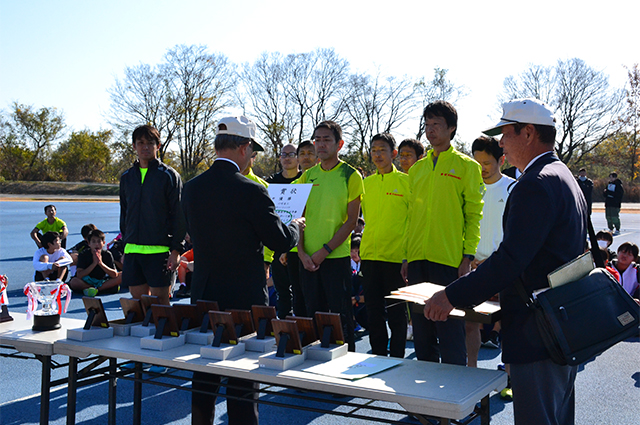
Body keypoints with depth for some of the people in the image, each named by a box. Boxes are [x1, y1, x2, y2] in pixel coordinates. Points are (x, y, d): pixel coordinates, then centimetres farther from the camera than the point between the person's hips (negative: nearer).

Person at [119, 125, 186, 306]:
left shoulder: (169, 176, -2)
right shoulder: (127, 177, 13)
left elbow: (179, 215, -5)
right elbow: (124, 214, 20)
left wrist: (177, 250, -10)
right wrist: (125, 246, 14)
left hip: (160, 250, -5)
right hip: (133, 250, 5)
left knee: (160, 302, -1)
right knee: (137, 302, 8)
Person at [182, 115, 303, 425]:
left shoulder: (191, 188, 0)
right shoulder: (251, 191, -17)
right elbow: (281, 242, -11)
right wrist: (295, 226, 11)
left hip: (203, 296, 6)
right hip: (244, 297, -5)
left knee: (203, 378, 17)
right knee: (243, 381, 6)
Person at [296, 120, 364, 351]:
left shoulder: (350, 175, -4)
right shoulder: (307, 175, 9)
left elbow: (351, 220, -7)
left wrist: (325, 250, -13)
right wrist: (302, 252, -3)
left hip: (337, 256, -4)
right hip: (307, 258, 4)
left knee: (340, 315, 1)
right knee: (313, 314, 12)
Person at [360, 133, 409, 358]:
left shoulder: (406, 181, -2)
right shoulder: (366, 183, 12)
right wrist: (363, 247, 14)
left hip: (396, 257, -4)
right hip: (369, 256, 5)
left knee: (396, 314, 3)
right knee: (374, 314, 10)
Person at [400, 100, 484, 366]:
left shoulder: (466, 166, 1)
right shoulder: (417, 169, 16)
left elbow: (474, 214, -3)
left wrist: (468, 256, -10)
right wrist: (406, 256, 12)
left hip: (449, 260, -5)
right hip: (417, 260, 5)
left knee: (450, 330, -3)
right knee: (421, 332, 11)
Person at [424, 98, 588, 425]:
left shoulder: (535, 184, -18)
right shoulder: (564, 177, 16)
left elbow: (510, 259, -25)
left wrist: (453, 296, -19)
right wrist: (493, 288, 19)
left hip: (537, 335, -11)